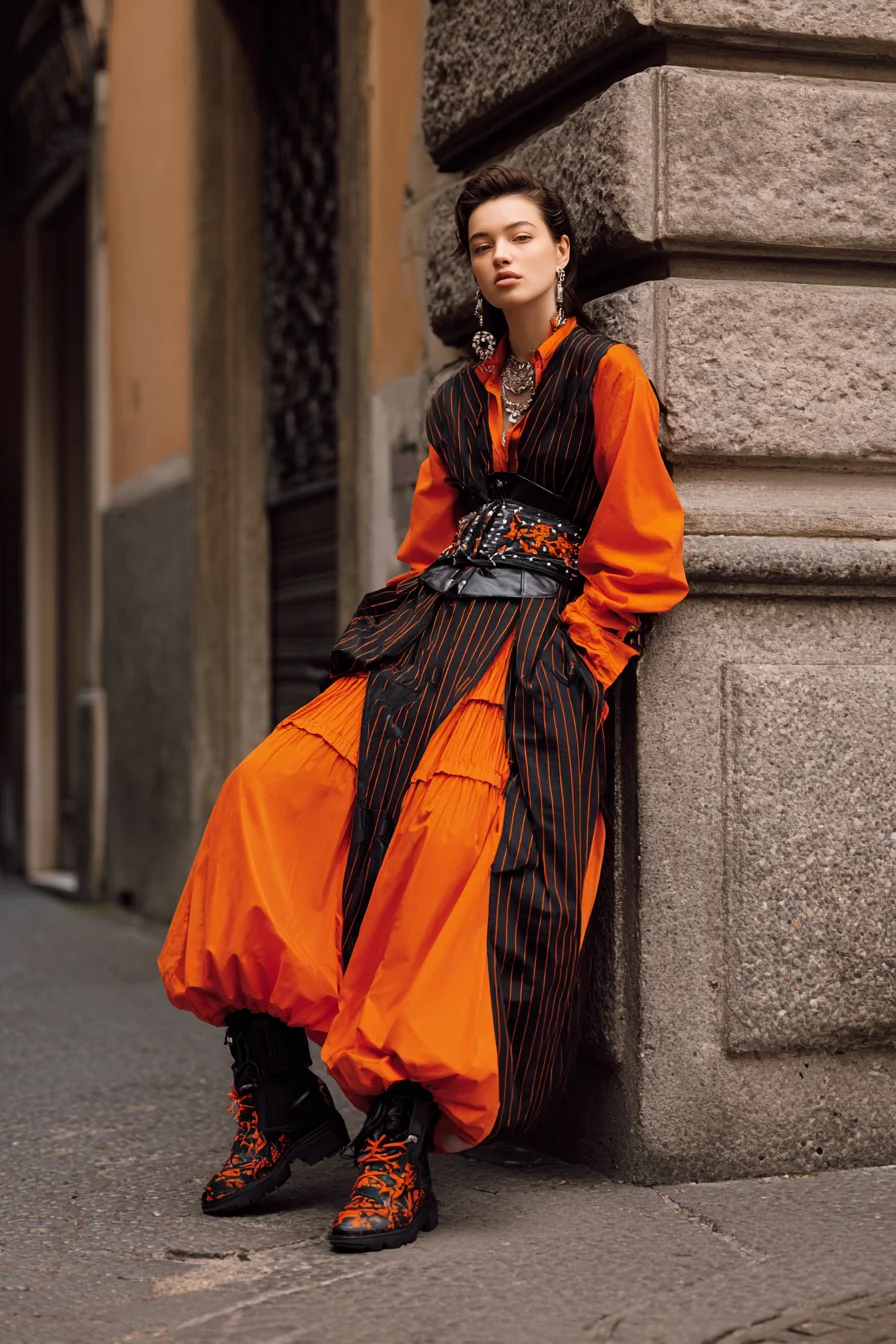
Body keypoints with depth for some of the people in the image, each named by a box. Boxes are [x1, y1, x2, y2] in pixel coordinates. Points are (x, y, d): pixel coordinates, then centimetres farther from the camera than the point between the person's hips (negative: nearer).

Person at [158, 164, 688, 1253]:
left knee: (452, 828, -33)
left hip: (543, 643, -6)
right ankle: (277, 1103, -18)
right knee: (271, 788, -19)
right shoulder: (461, 399, 24)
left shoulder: (607, 375, 6)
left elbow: (636, 557, 0)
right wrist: (399, 634, 6)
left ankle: (400, 1143, -33)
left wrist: (559, 660, -10)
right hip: (432, 630, 6)